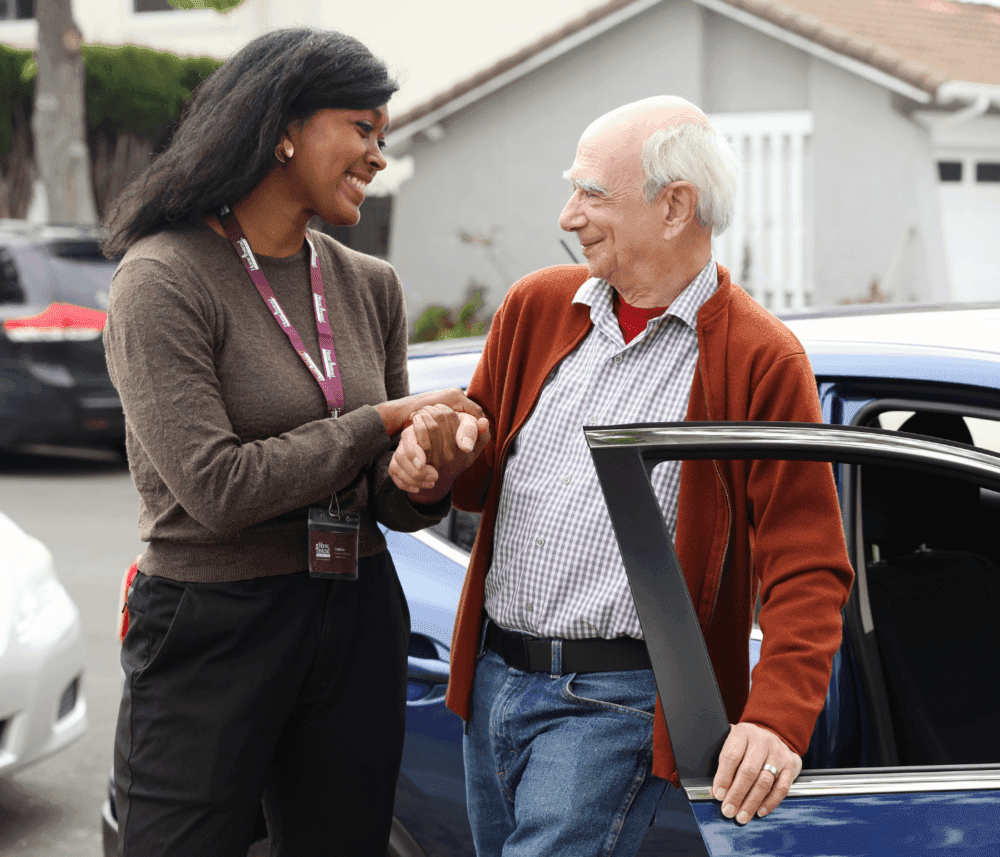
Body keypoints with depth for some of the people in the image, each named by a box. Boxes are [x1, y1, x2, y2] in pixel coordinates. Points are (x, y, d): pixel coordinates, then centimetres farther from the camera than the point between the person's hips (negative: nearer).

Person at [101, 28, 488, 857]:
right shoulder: (165, 279, -11)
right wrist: (383, 421, -11)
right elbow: (217, 488, -19)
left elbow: (390, 503, 11)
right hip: (210, 630, -6)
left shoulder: (370, 286, 8)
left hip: (359, 624, 6)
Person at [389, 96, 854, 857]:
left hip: (618, 705, -6)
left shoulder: (761, 361, -9)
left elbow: (807, 567, -12)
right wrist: (436, 460, -5)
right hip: (491, 679, 6)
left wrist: (777, 721, -25)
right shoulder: (535, 307, 9)